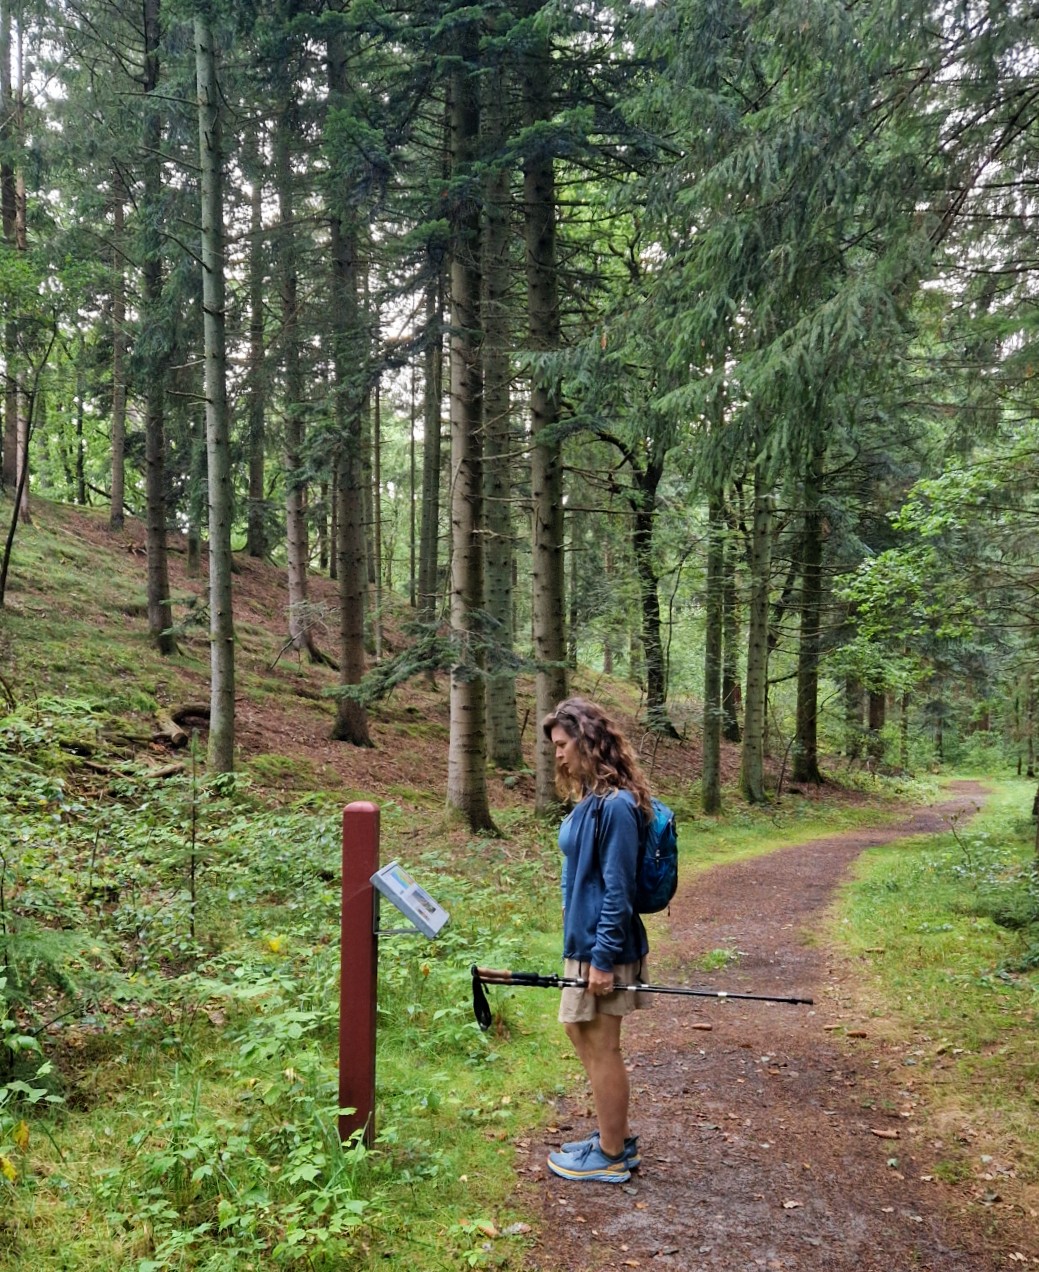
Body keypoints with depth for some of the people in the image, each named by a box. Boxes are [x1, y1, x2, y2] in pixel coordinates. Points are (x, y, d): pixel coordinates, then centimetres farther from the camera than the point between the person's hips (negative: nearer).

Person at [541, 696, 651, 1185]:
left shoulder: (616, 805, -21)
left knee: (600, 1048, 4)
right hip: (584, 939, 10)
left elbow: (618, 889, -21)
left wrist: (604, 957, -20)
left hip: (602, 946, -10)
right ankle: (615, 1137, 34)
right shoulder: (590, 799, 8)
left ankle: (611, 1158, 20)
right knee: (581, 1032, 20)